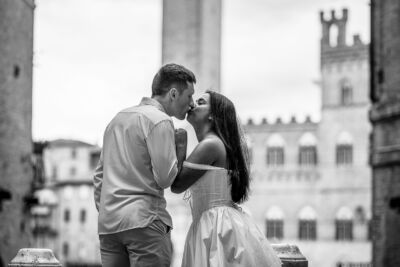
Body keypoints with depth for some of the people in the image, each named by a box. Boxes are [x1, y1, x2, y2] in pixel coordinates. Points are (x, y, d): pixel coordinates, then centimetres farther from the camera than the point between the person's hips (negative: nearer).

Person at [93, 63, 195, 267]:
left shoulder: (118, 118, 20)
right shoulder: (159, 121, -7)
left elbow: (99, 175, 22)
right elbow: (165, 178, -12)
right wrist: (180, 146, 2)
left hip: (107, 222, 8)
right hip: (143, 219, -8)